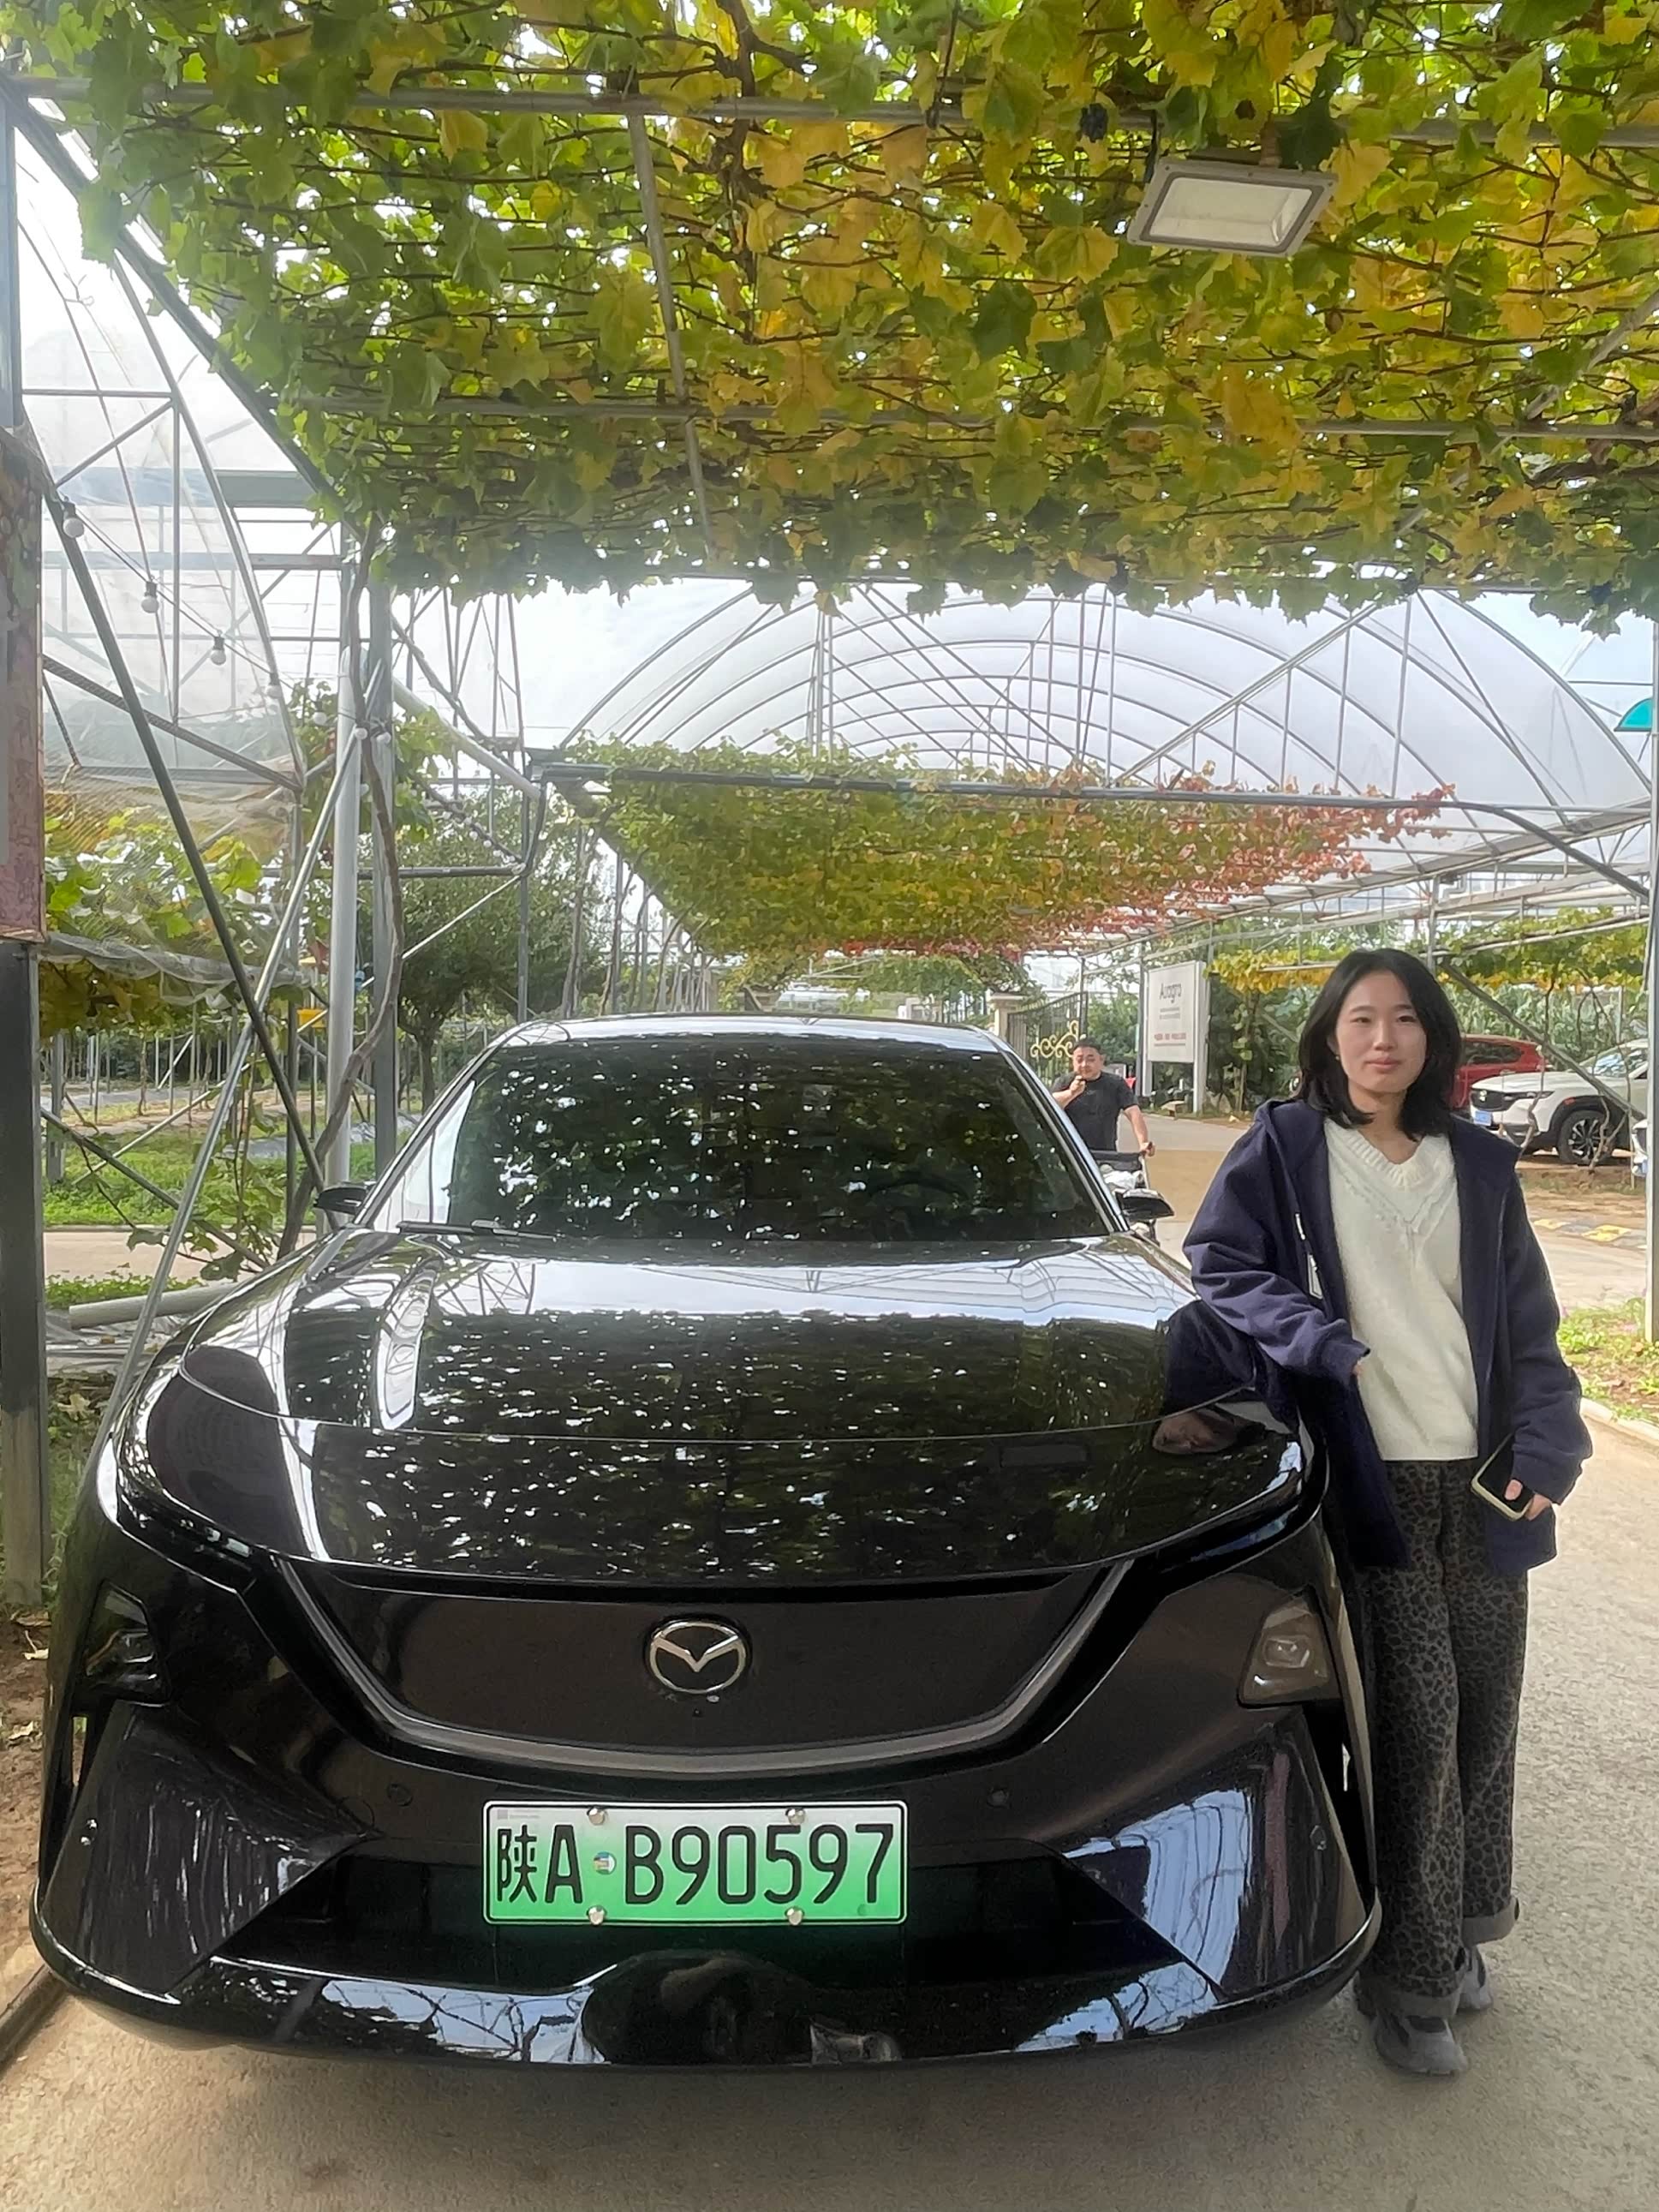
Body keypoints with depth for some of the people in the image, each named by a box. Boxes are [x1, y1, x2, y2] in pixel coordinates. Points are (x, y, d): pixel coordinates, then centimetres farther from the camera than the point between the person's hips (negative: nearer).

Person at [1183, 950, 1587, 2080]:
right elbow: (1221, 1268, -2)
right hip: (1375, 1477, -4)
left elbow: (1529, 1326, 12)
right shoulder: (1283, 1147, 0)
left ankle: (1456, 1932, 32)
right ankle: (1414, 1977, 14)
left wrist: (1547, 1445, -1)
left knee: (1484, 1717, 11)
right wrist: (1319, 1342, -17)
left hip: (1481, 1479, 4)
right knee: (1420, 1720, -3)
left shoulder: (1480, 1165, 11)